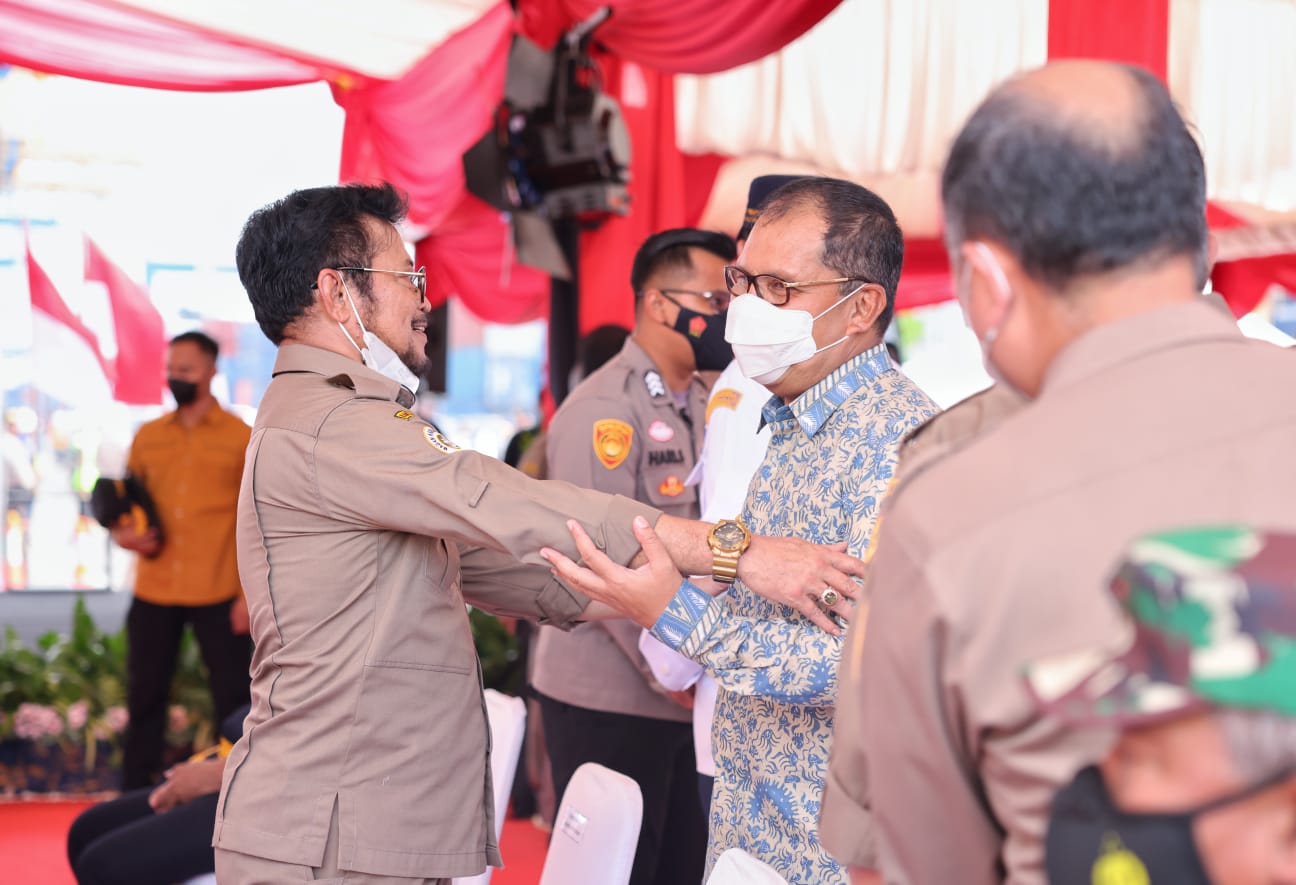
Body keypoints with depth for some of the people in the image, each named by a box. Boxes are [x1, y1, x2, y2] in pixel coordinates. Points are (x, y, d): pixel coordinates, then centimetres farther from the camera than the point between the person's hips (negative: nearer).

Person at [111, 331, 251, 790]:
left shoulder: (242, 437, 1)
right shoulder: (148, 437, 11)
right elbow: (123, 506, 19)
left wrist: (251, 593, -7)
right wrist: (124, 533, -4)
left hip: (219, 596, -3)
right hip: (153, 593, 3)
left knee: (233, 701, 0)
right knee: (145, 700, 7)